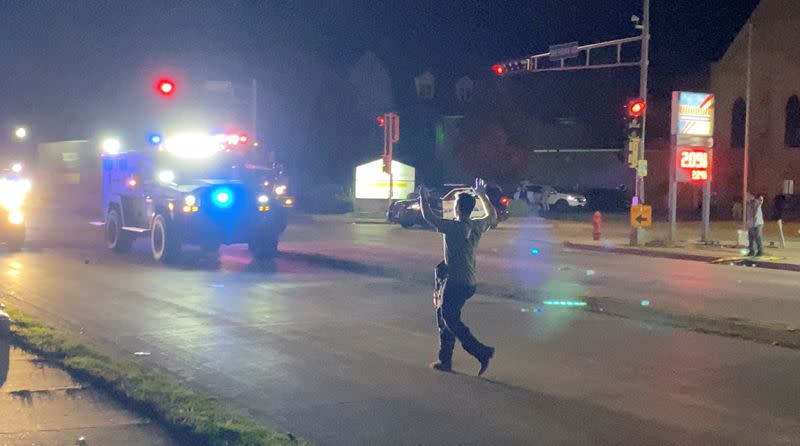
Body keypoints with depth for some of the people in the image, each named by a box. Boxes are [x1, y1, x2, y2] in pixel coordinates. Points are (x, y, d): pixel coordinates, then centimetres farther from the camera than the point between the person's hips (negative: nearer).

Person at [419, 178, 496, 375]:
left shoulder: (453, 228, -17)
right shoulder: (477, 226, 5)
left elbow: (428, 216, -15)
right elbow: (493, 216, 26)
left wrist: (423, 198, 2)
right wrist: (482, 195, 35)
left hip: (456, 283, -8)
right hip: (469, 283, 8)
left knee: (451, 321, -5)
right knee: (443, 314, 16)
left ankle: (482, 352, -13)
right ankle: (445, 360, 16)